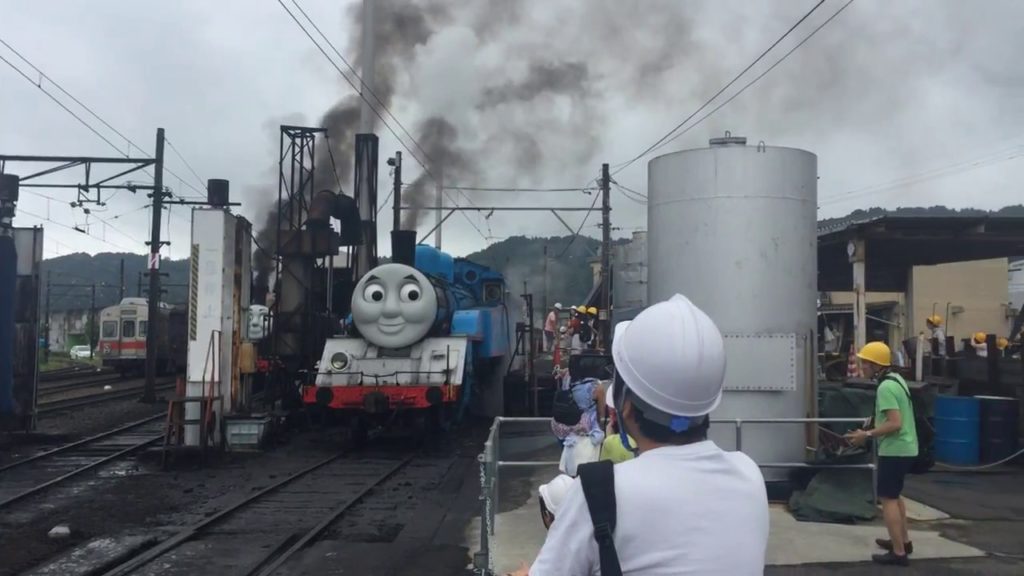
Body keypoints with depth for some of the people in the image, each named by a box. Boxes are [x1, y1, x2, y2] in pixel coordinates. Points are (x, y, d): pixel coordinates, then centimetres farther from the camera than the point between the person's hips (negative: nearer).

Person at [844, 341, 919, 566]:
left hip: (895, 450, -10)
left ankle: (898, 552, -2)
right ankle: (904, 541, 32)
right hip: (905, 447, 10)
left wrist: (867, 435, -21)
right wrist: (873, 426, 17)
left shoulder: (885, 387, -21)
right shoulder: (896, 379, 10)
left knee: (887, 498, -4)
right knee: (894, 495, 22)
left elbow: (895, 423, -26)